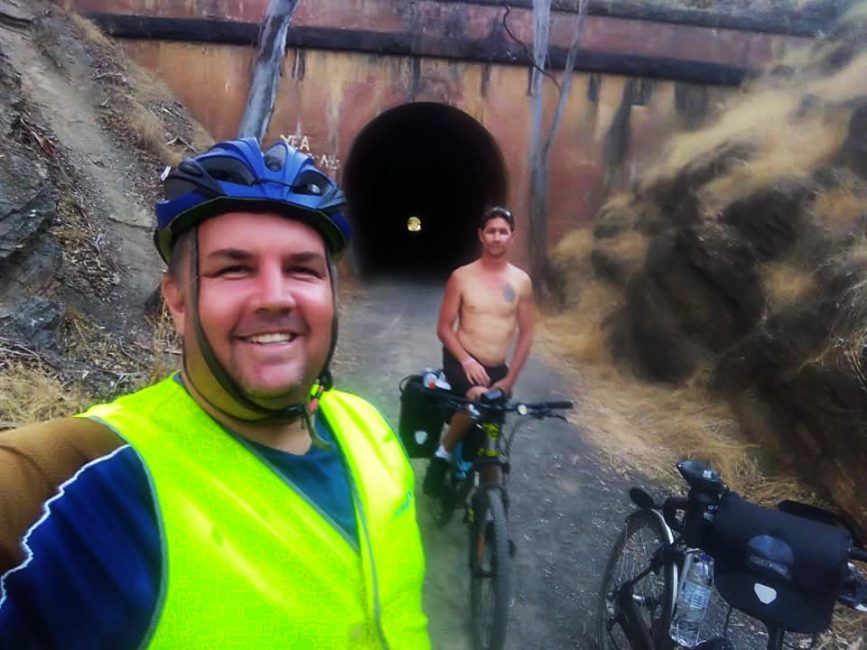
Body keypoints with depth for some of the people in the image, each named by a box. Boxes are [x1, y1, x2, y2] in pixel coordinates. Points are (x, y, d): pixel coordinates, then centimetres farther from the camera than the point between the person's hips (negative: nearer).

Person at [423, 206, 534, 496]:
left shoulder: (521, 281, 0)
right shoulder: (461, 277, -5)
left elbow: (526, 334, 3)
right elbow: (444, 327, -4)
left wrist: (509, 378, -5)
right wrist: (466, 360, -19)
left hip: (498, 368, 4)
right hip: (461, 360, -3)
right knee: (479, 399, -32)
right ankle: (443, 454, -9)